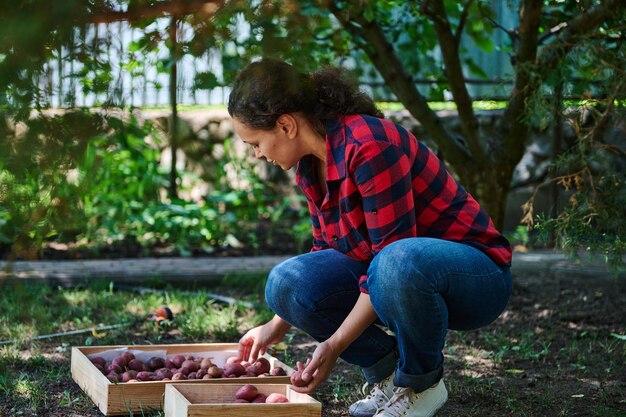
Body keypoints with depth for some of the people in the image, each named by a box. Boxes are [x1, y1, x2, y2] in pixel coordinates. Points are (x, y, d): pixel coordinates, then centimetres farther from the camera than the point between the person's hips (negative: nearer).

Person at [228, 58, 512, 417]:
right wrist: (276, 328, 13)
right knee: (285, 283, -13)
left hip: (476, 274, -8)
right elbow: (328, 250, 15)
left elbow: (393, 253, -28)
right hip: (402, 268, 8)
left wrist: (335, 346, -26)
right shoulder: (311, 164, 2)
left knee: (398, 262, -41)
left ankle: (423, 383, -13)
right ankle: (386, 371, 5)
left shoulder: (369, 146, -26)